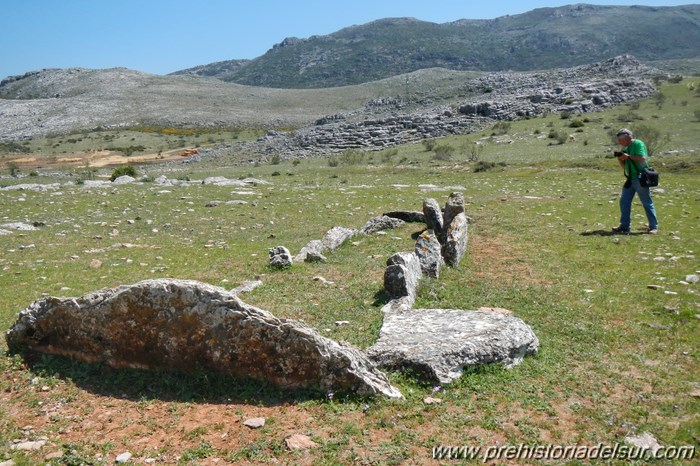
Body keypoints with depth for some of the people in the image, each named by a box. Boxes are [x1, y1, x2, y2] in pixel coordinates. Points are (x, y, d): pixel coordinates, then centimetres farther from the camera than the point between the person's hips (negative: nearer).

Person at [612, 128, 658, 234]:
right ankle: (624, 226, 12)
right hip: (630, 179, 8)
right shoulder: (625, 148, 14)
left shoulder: (638, 144, -9)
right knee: (624, 202, 6)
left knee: (647, 203, -2)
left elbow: (642, 158, -22)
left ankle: (654, 227, 5)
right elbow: (624, 166, 17)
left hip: (640, 179, -8)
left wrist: (628, 156, -18)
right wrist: (620, 159, -1)